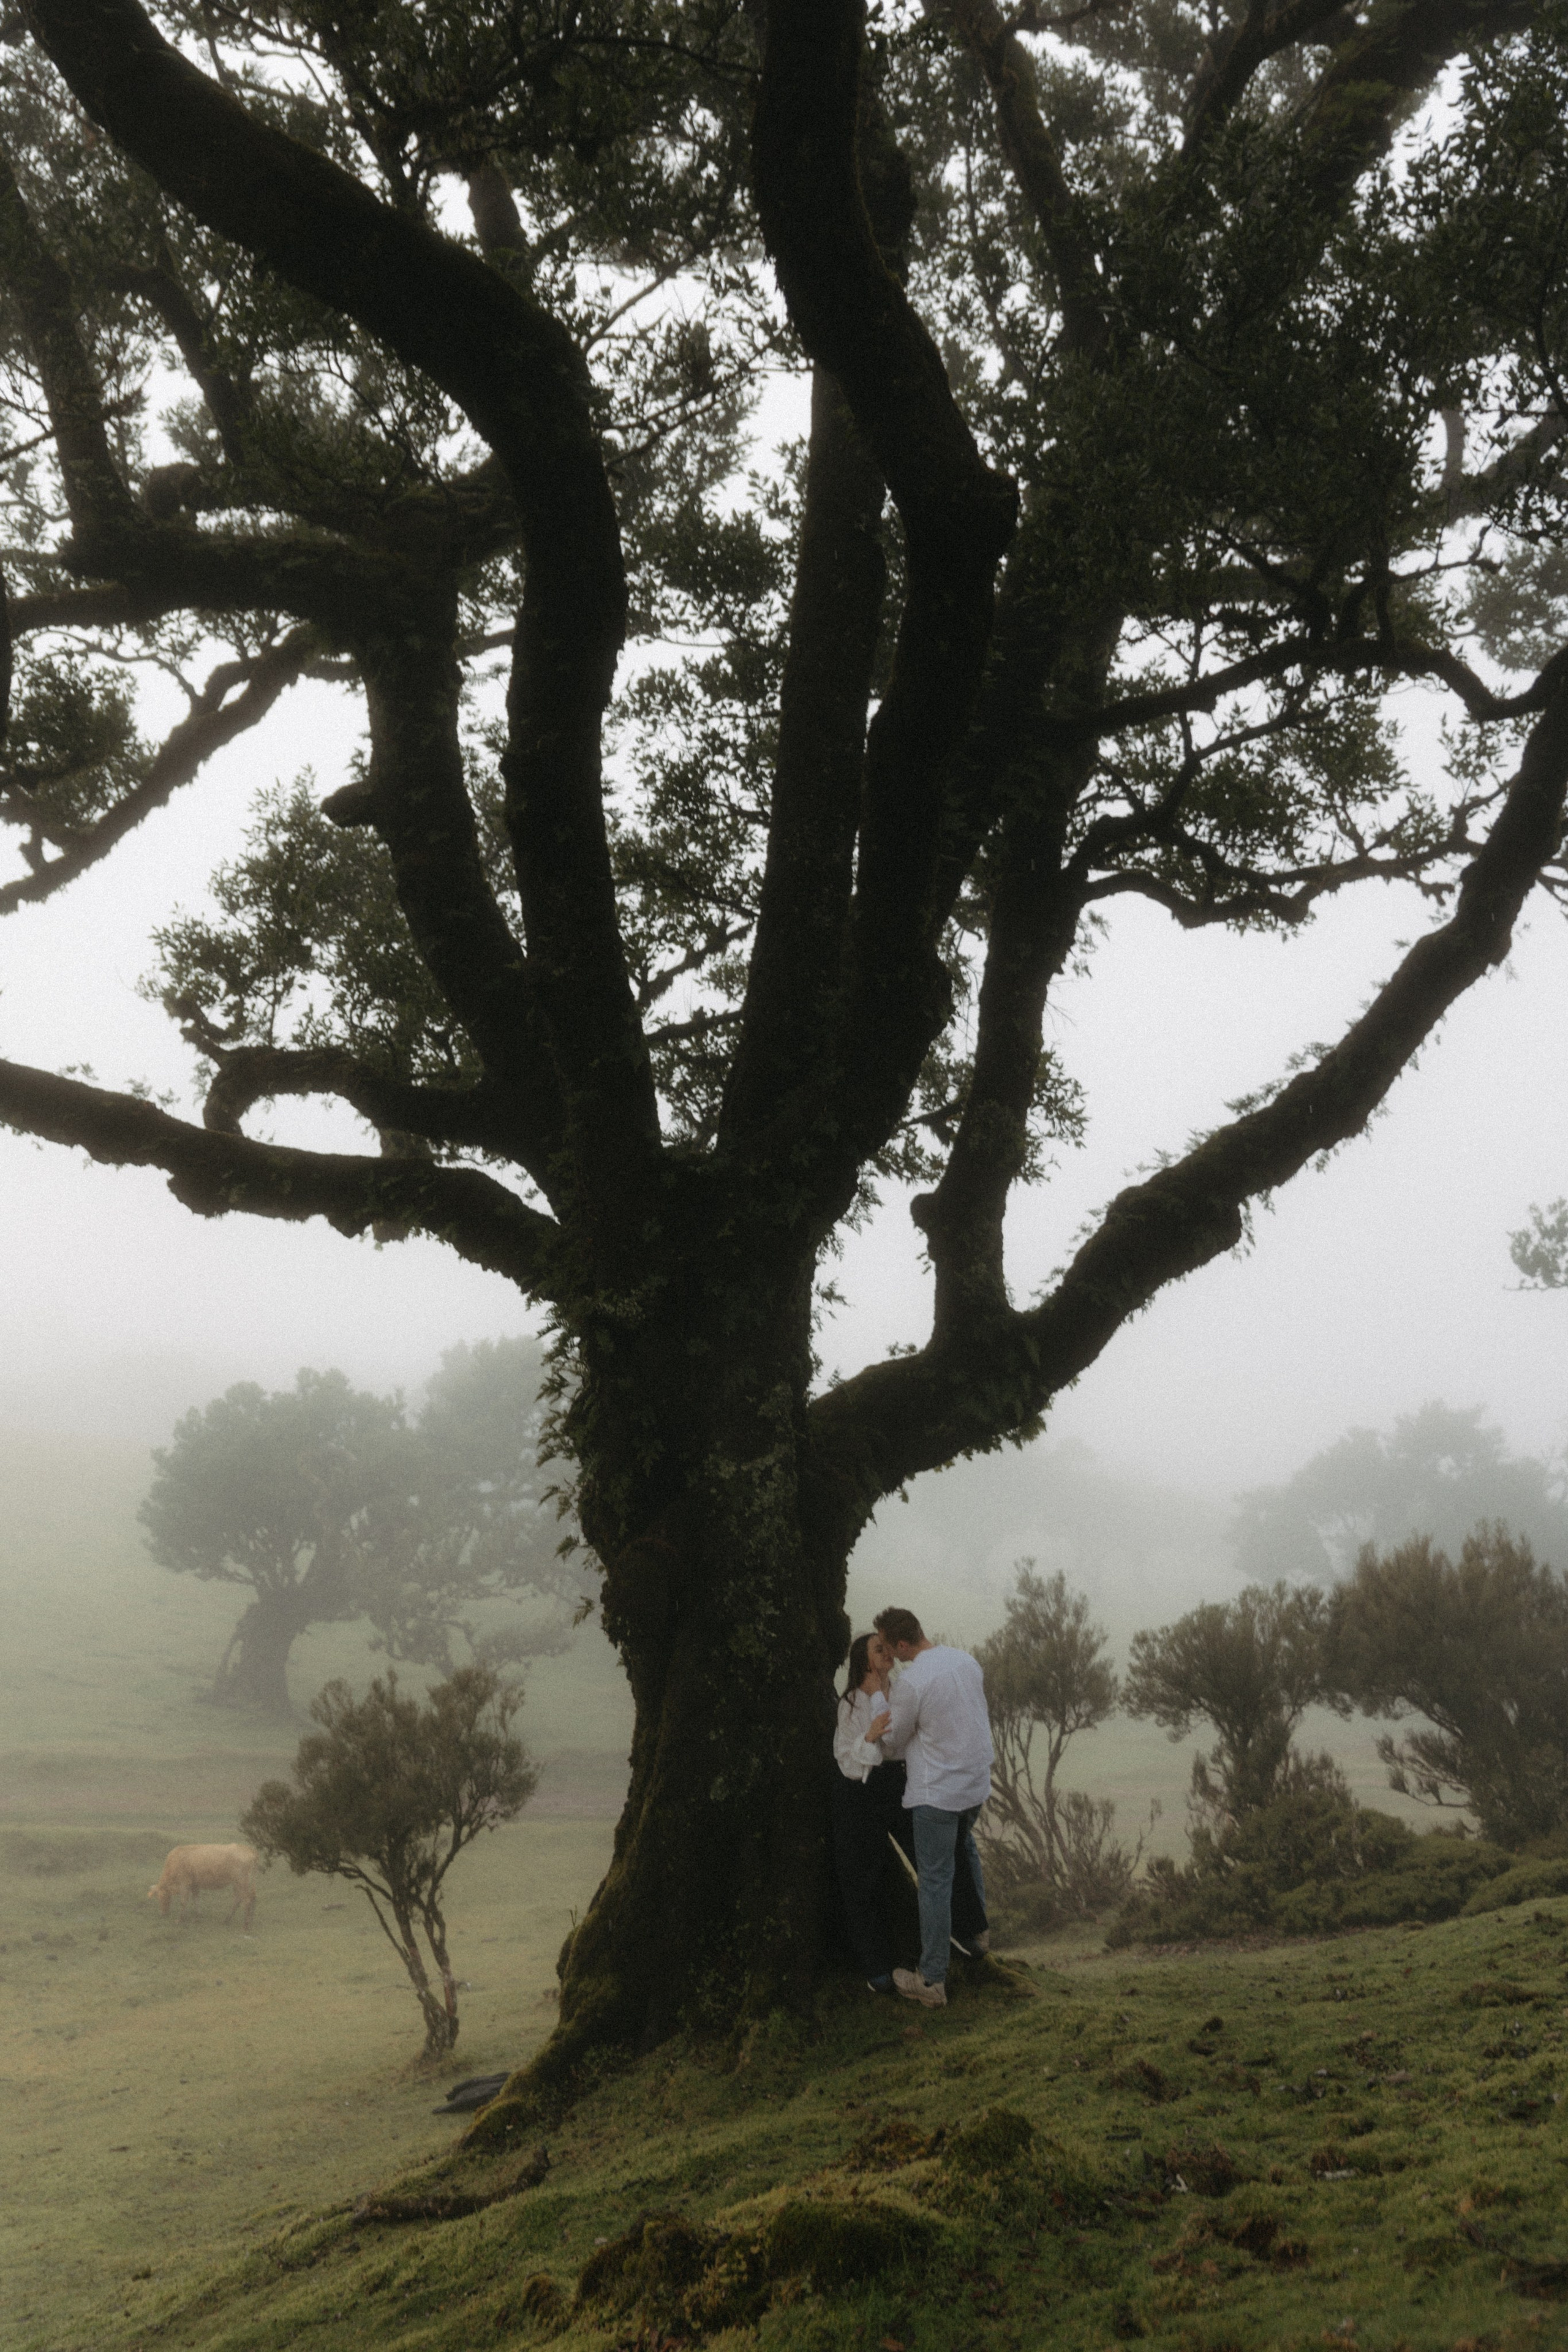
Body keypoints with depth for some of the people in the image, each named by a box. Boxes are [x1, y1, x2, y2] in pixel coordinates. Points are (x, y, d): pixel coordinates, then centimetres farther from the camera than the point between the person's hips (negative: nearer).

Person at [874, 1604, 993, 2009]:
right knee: (965, 1849, 33)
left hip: (936, 1793, -7)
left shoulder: (910, 1683, -23)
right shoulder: (966, 1660, -1)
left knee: (935, 1882, 0)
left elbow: (893, 1743, -9)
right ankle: (977, 1930, 46)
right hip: (977, 1781, 7)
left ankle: (932, 1982, 6)